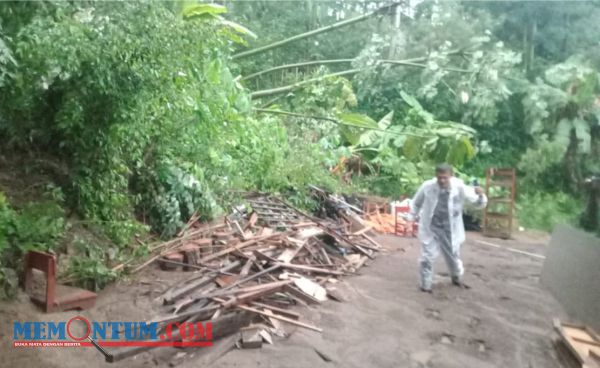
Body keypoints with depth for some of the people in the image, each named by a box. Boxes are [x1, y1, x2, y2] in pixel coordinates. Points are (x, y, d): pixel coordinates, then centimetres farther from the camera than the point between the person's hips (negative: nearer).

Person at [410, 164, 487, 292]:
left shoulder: (460, 187, -18)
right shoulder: (427, 186, -17)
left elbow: (478, 204, -14)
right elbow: (416, 202, 3)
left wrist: (481, 195, -35)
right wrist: (415, 215, 12)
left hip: (450, 229, 1)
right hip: (430, 228, -1)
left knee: (454, 256, 19)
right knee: (427, 257, 0)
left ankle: (457, 278, 49)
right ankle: (426, 285, 19)